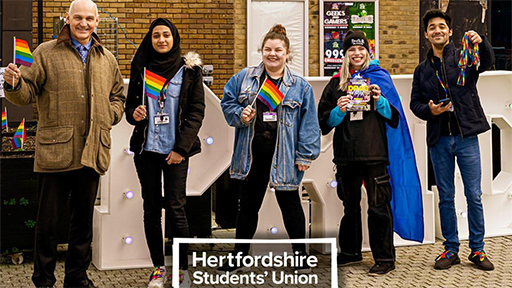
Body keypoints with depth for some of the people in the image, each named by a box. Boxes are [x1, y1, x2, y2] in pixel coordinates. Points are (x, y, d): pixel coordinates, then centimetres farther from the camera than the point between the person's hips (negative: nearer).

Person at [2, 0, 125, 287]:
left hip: (92, 152, 4)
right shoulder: (46, 53, 2)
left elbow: (118, 95, 26)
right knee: (48, 221, 1)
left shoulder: (107, 59, 15)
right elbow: (28, 93, -2)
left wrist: (110, 115, 6)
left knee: (83, 220, 13)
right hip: (55, 150, -4)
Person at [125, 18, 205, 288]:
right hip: (146, 148, 3)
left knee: (175, 207, -7)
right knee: (152, 208, 5)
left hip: (175, 150, -3)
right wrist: (134, 113, -9)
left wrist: (181, 148, -9)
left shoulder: (189, 69, 2)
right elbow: (130, 104, 16)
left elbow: (197, 111, -1)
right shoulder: (141, 69, 9)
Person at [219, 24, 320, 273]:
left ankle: (300, 256, 21)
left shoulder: (300, 86, 1)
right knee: (248, 204, 11)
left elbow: (308, 122, -1)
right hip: (252, 153, 2)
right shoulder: (244, 78, 5)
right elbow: (227, 103, 11)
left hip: (283, 156, -2)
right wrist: (240, 115, -10)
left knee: (289, 204, 7)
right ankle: (239, 257, 23)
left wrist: (305, 155, -6)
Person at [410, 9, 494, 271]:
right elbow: (415, 103, 13)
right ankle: (451, 249, 18)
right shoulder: (422, 70, 11)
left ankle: (477, 249, 12)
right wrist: (429, 110, -9)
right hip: (439, 140, 3)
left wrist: (481, 43, -38)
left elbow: (487, 63, -17)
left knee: (474, 196, 1)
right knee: (445, 197, 8)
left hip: (466, 136, -3)